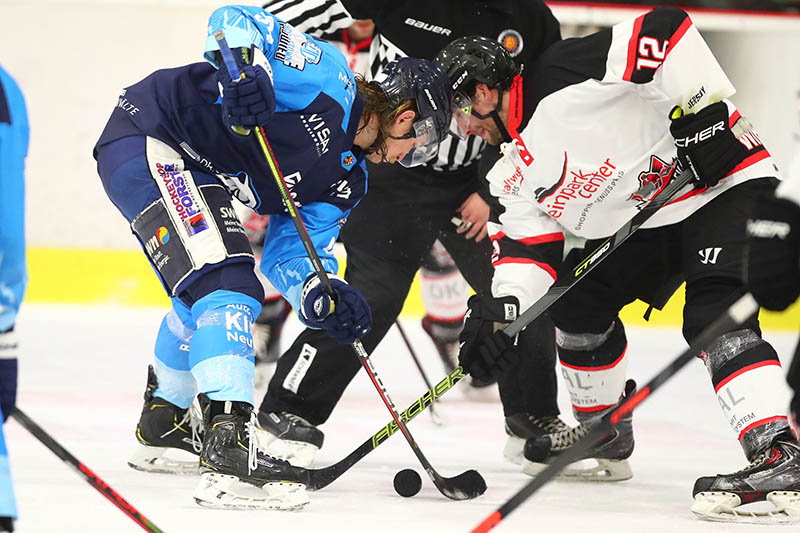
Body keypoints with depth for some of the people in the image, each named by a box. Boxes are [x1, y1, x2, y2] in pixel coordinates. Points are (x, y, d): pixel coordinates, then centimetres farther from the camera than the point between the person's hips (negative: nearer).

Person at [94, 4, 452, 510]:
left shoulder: (348, 178, 12)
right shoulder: (328, 76, -12)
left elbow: (290, 250, 5)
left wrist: (319, 293, -16)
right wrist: (245, 71, -40)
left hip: (196, 177, 11)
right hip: (148, 140, -11)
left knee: (205, 292, 29)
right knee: (228, 285, -23)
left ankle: (162, 425, 50)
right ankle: (229, 446, -33)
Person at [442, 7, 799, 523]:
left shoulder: (564, 75, -21)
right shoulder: (517, 170, 8)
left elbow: (666, 29, -27)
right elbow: (529, 246, 3)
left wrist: (700, 111, -29)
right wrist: (500, 307, -15)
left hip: (725, 179, -10)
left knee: (713, 315, -26)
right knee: (580, 301, 13)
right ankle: (605, 434, 31)